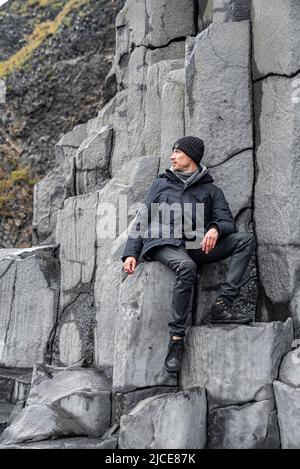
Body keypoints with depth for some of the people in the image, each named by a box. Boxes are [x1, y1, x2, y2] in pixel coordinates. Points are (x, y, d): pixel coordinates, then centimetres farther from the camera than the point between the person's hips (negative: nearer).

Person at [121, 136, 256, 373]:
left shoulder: (211, 190, 20)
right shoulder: (161, 183, 23)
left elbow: (229, 222, 9)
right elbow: (141, 221, 19)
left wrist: (215, 229, -16)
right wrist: (130, 253, 5)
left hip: (194, 246, 2)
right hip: (162, 243, -2)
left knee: (246, 239, -19)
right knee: (187, 267, -38)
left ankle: (222, 305, -28)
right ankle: (176, 339, -34)